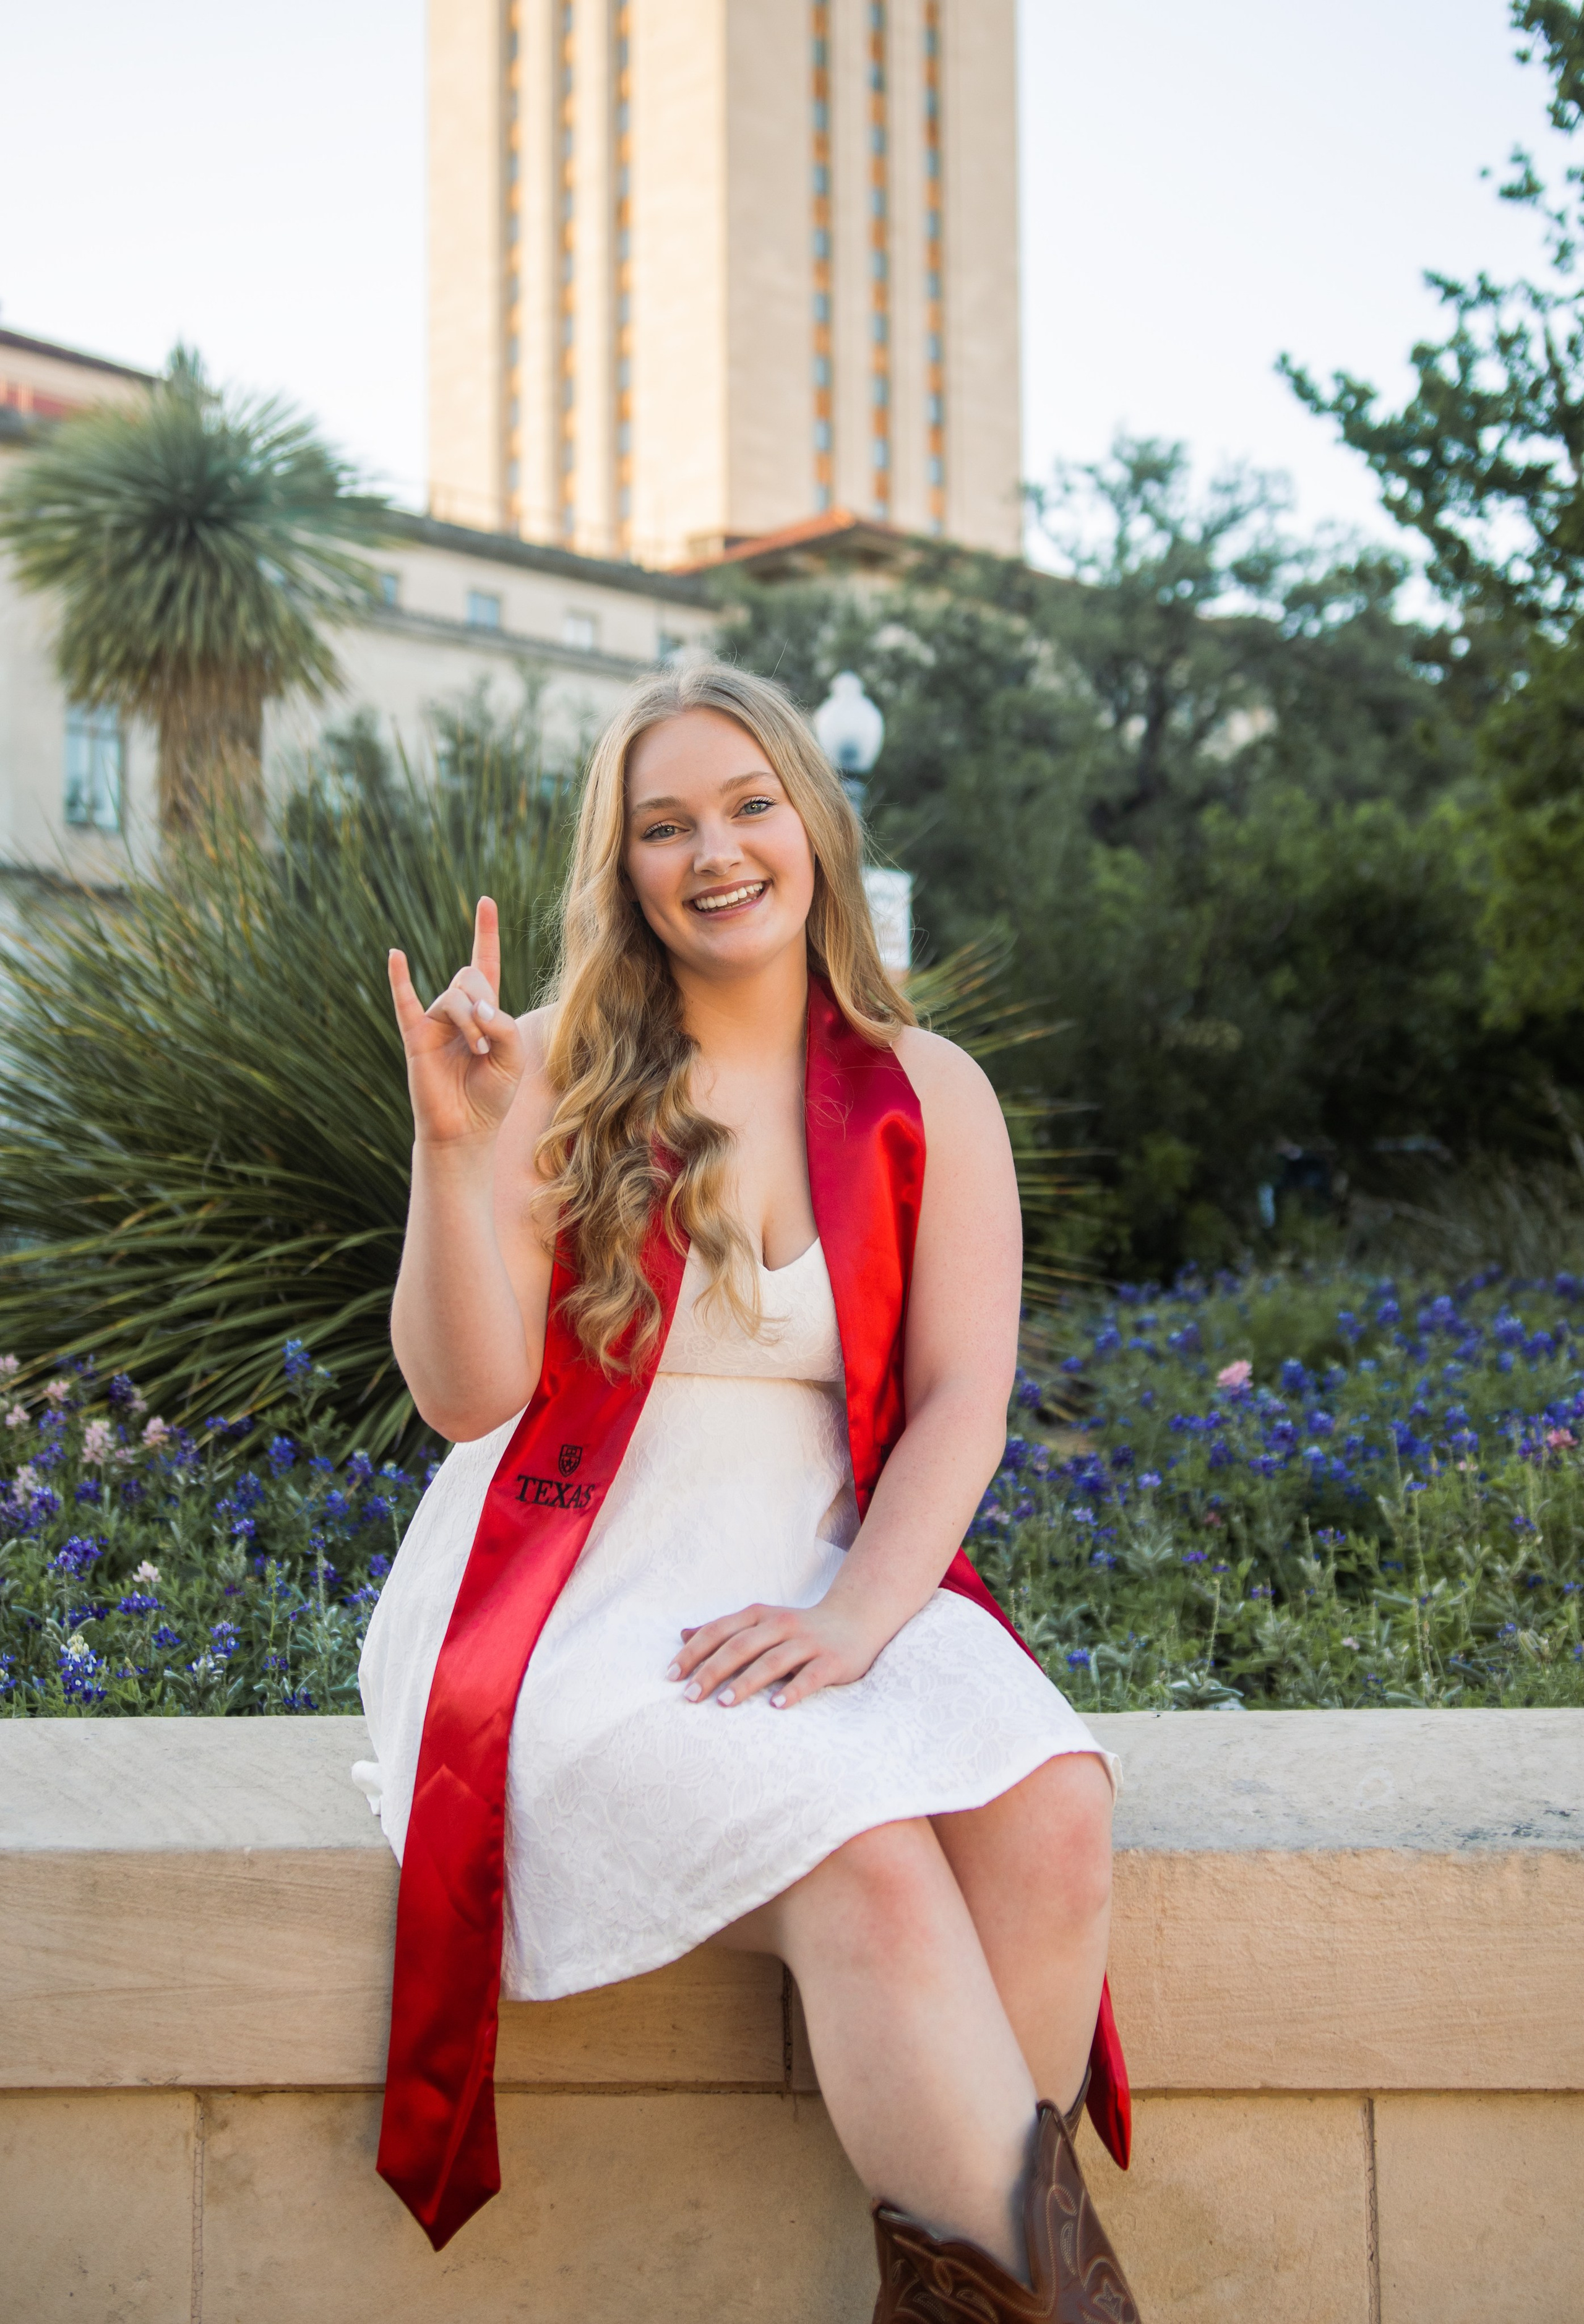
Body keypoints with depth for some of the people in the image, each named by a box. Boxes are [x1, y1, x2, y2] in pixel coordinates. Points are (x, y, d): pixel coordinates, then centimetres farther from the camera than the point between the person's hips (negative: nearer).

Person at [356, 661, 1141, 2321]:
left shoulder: (927, 1098, 10)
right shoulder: (548, 1079, 4)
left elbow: (962, 1400, 1)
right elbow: (465, 1398, -4)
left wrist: (855, 1619, -16)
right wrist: (453, 1149, -18)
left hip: (842, 1582, 3)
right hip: (585, 1605, -2)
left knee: (1051, 1810, -28)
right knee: (868, 1861, -31)